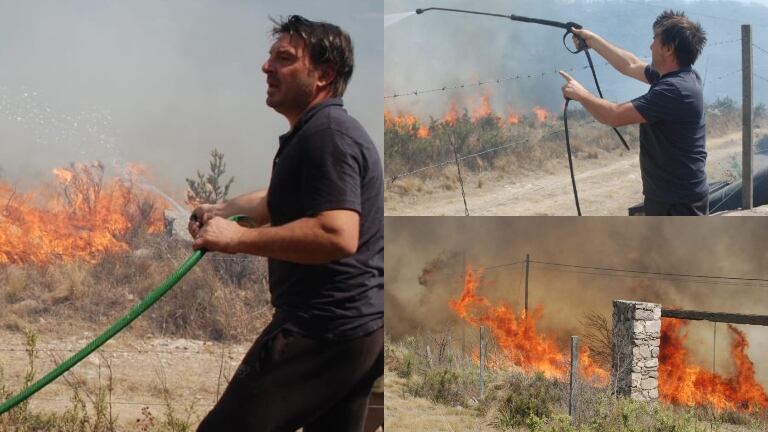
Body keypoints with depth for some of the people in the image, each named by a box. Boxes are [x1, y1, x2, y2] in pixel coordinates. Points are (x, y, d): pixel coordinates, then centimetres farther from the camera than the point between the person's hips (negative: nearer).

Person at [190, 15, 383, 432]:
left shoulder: (327, 134, -15)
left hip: (323, 329, -11)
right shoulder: (319, 132, 19)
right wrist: (222, 210, 19)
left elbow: (337, 235, -29)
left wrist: (238, 238, -22)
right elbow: (281, 201, 35)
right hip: (357, 325, 11)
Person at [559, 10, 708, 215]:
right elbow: (631, 65, 24)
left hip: (679, 202, -11)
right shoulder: (674, 77, 6)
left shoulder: (674, 89, -25)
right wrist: (593, 40, 27)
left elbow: (615, 116, -25)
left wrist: (580, 94, -8)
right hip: (665, 196, 11)